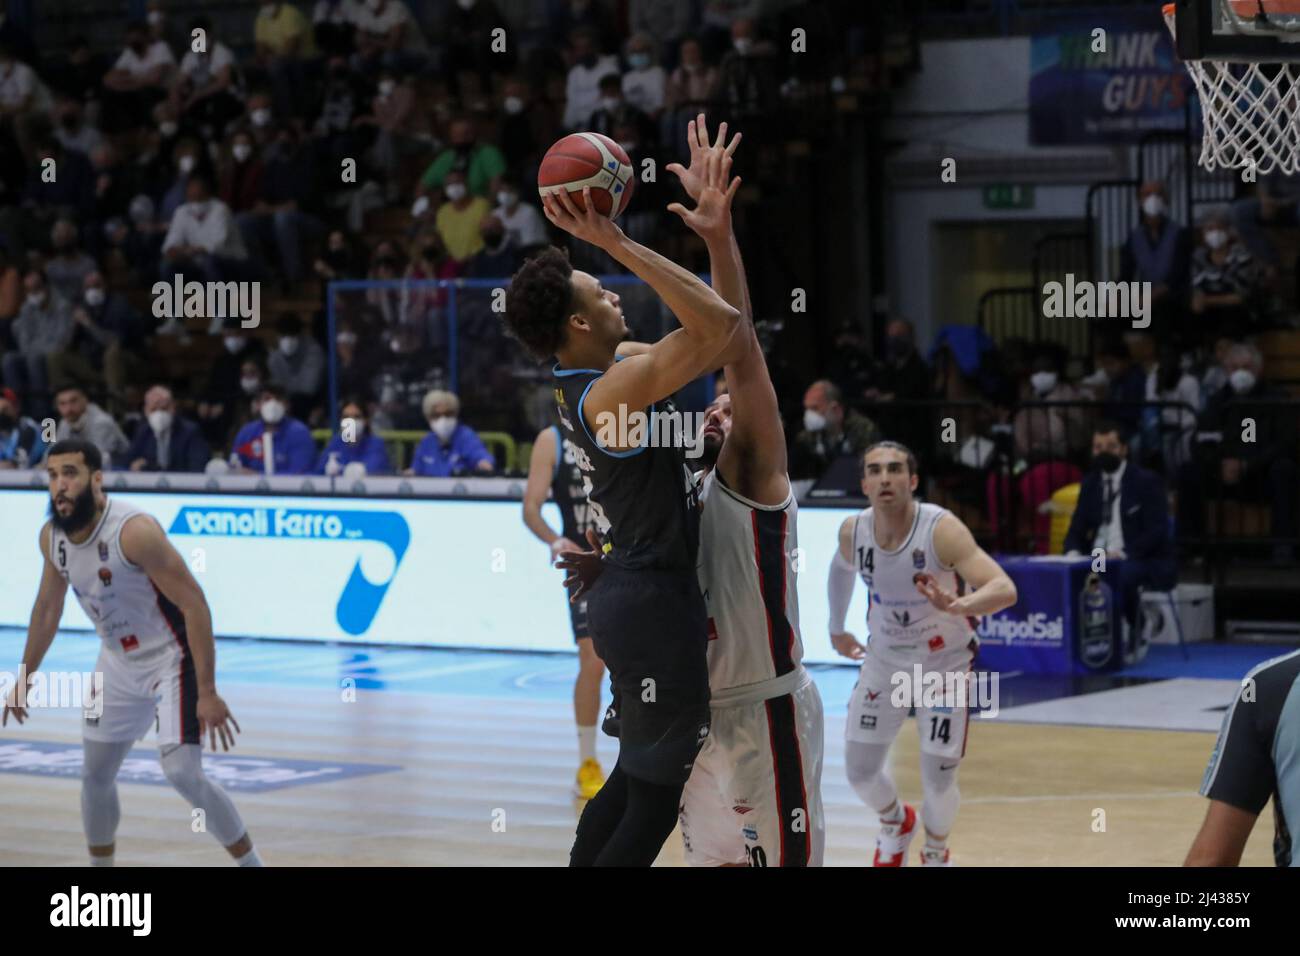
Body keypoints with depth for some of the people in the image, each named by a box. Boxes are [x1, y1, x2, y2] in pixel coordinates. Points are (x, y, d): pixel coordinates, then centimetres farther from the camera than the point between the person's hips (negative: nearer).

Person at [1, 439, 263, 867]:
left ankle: (252, 864, -3)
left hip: (171, 659, -7)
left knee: (183, 773, -18)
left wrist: (207, 693, -28)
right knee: (95, 776, 12)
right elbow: (47, 608, 13)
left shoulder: (134, 531, -28)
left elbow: (194, 604, -26)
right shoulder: (52, 537, -6)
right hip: (119, 663, 7)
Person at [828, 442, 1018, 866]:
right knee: (860, 770, 3)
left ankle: (936, 855, 29)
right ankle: (897, 822, 40)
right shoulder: (853, 531, -15)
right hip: (884, 661, 4)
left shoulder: (941, 529, -30)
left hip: (945, 664, -4)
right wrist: (836, 629, 19)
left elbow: (1005, 590, -40)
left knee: (938, 779, -5)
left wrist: (957, 606, -58)